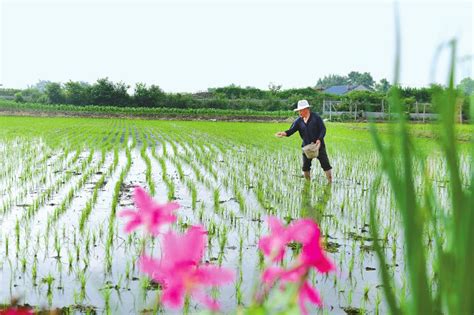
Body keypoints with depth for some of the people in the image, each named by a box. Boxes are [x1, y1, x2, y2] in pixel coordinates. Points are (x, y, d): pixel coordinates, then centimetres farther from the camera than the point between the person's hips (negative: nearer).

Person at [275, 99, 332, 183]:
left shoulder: (316, 117, -9)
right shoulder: (299, 121, 1)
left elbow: (323, 129, -8)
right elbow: (292, 130, -7)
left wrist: (319, 139, -21)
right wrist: (283, 133, -27)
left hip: (319, 145, -4)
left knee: (325, 164, -1)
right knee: (305, 166, 8)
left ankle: (330, 181, 9)